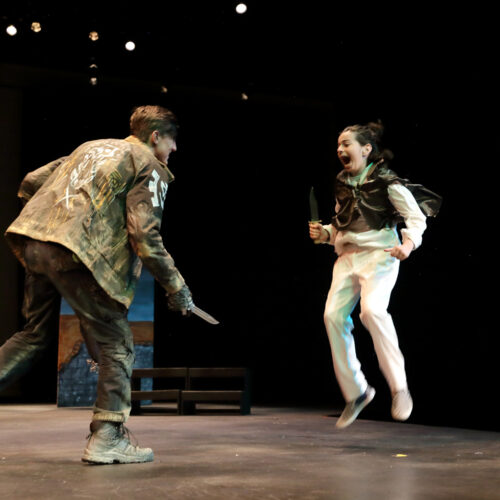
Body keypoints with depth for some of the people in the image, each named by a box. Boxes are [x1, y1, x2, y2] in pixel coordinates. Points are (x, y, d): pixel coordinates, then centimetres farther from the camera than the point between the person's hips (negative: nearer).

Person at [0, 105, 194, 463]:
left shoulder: (93, 147, 28)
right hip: (78, 254, -7)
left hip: (34, 244, 8)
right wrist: (176, 286, -3)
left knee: (35, 333, 21)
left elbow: (31, 182, 25)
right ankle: (107, 437, 1)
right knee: (116, 345, 3)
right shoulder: (150, 166, 5)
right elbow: (143, 233, -8)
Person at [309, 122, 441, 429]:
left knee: (372, 309, -29)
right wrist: (324, 233, 7)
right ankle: (356, 392, 5)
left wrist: (408, 244, -23)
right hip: (347, 256, 6)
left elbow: (416, 217, -5)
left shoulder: (387, 182, -3)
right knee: (333, 314, -10)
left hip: (379, 254, -6)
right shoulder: (342, 184, 16)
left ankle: (399, 387, -16)